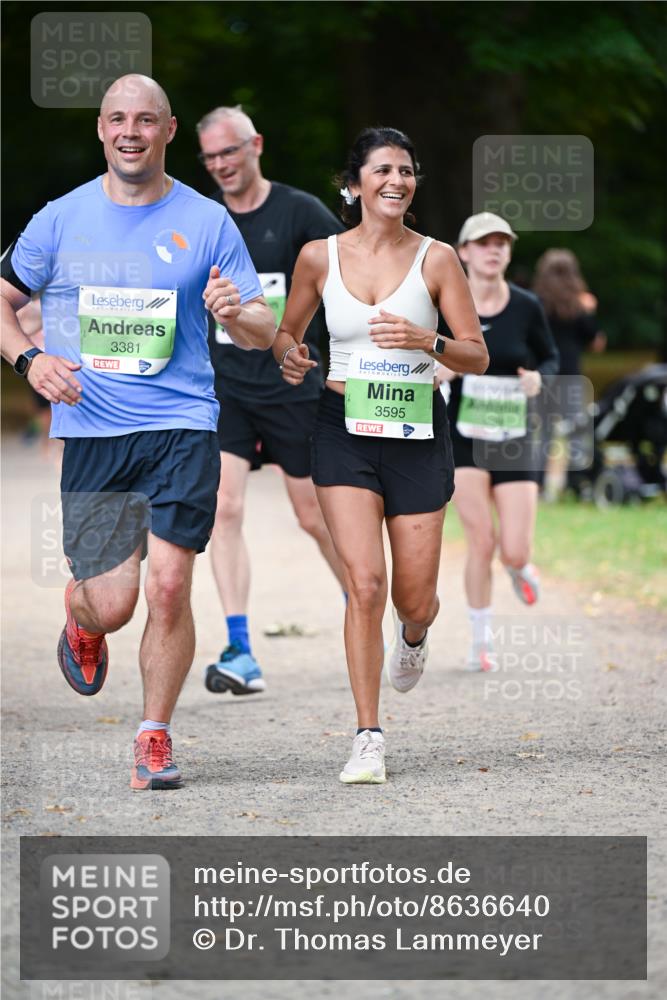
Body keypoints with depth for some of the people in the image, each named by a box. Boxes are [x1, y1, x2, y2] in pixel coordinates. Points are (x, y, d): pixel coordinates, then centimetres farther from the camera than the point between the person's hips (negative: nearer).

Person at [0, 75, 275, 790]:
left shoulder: (207, 222, 4)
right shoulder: (61, 219, 6)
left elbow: (264, 334, 6)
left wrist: (237, 314, -18)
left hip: (182, 425, 0)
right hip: (91, 431, 1)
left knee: (168, 587, -11)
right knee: (110, 603, -3)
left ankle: (154, 737, 6)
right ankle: (83, 626, 35)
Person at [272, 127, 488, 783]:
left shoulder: (436, 259, -2)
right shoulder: (320, 256, 1)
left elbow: (478, 357, -1)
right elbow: (287, 331, 15)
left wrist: (427, 342, -21)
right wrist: (290, 356, -8)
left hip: (416, 432, 0)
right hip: (345, 429, 0)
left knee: (414, 602, 4)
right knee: (364, 586, -14)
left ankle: (414, 635, 44)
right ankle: (368, 738, -6)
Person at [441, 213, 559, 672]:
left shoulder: (527, 307, -3)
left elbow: (550, 358, 10)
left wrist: (539, 377, -12)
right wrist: (436, 371, -18)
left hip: (516, 441, 1)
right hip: (463, 439, -1)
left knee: (515, 553, -5)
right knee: (481, 541, -10)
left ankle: (520, 565, 36)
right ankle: (481, 643, 9)